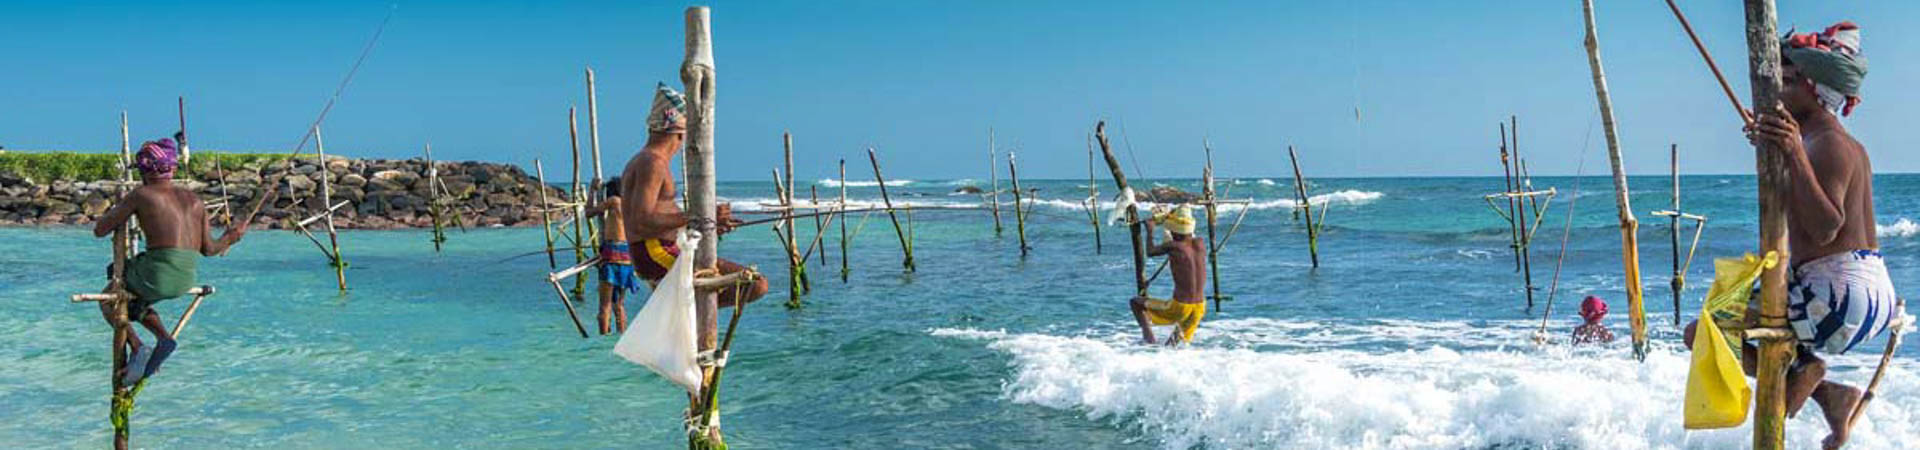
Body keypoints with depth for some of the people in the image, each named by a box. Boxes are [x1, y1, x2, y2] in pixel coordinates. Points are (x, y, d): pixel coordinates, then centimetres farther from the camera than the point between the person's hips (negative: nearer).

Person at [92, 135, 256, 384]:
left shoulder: (140, 195, 1)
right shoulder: (194, 199, 15)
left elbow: (99, 231, 6)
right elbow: (208, 249, 15)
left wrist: (114, 210, 26)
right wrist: (231, 237, 35)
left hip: (158, 272, -6)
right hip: (186, 279, 6)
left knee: (108, 300, 23)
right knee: (135, 300, 33)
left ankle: (136, 346, 0)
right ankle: (164, 338, 8)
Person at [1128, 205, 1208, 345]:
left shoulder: (1173, 247, -14)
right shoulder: (1200, 244, 0)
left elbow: (1150, 251, 3)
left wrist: (1150, 231, 16)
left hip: (1180, 308, -6)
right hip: (1199, 309, 6)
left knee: (1135, 303, 11)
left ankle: (1147, 333, -4)